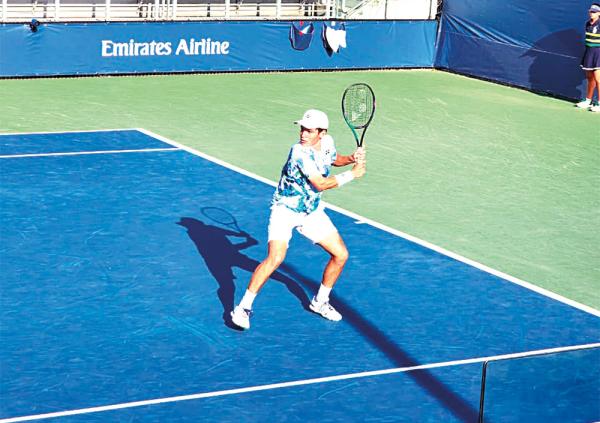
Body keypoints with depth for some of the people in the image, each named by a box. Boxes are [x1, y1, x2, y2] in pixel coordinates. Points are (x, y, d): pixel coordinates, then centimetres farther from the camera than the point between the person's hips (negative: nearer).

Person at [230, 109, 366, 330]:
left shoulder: (327, 142, -6)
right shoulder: (299, 152, -28)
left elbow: (333, 159, 19)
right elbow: (320, 184, -29)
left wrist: (351, 158, -1)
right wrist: (352, 174, -21)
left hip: (313, 212, 7)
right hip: (285, 210, -7)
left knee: (340, 255, 5)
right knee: (275, 258, -25)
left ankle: (320, 302, 26)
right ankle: (243, 307, -13)